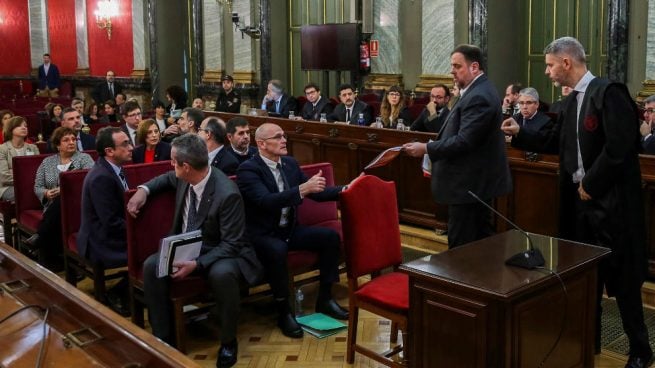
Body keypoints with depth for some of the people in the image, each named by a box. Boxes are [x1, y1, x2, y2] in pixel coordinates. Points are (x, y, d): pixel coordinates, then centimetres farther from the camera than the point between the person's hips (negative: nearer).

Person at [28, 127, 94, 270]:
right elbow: (37, 187, 15)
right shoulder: (47, 162, 18)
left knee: (61, 203, -36)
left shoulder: (84, 158, 7)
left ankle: (39, 238, -25)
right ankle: (52, 260, -22)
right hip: (54, 208, 3)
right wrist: (46, 193, -9)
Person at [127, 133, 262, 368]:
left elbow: (231, 244, -24)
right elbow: (168, 179, 20)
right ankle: (163, 338, -6)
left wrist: (197, 264, -34)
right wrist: (144, 189, 0)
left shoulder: (227, 194, -28)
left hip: (220, 254, -6)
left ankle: (228, 342, -13)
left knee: (222, 274, -39)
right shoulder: (184, 178, -7)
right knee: (151, 266, -19)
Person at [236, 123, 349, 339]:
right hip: (262, 234, -7)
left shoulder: (290, 163, 6)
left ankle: (324, 299, 4)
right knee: (277, 251, -37)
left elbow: (314, 193, 12)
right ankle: (284, 311, -19)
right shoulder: (248, 170, -16)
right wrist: (302, 189, -41)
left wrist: (343, 190, -4)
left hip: (290, 229, 7)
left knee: (331, 237, -8)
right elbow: (266, 201, -31)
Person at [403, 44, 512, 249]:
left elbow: (463, 141, -25)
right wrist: (433, 149, 14)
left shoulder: (478, 97, -19)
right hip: (478, 181, 11)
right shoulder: (479, 91, 14)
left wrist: (426, 149, -20)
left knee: (462, 249, -5)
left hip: (469, 184, -11)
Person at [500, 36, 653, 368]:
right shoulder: (572, 101, 12)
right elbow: (554, 142, 18)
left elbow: (619, 147, -22)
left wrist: (590, 184, -16)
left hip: (610, 199, -8)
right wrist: (519, 133, 9)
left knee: (621, 278, 2)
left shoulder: (609, 92, -15)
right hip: (581, 198, 8)